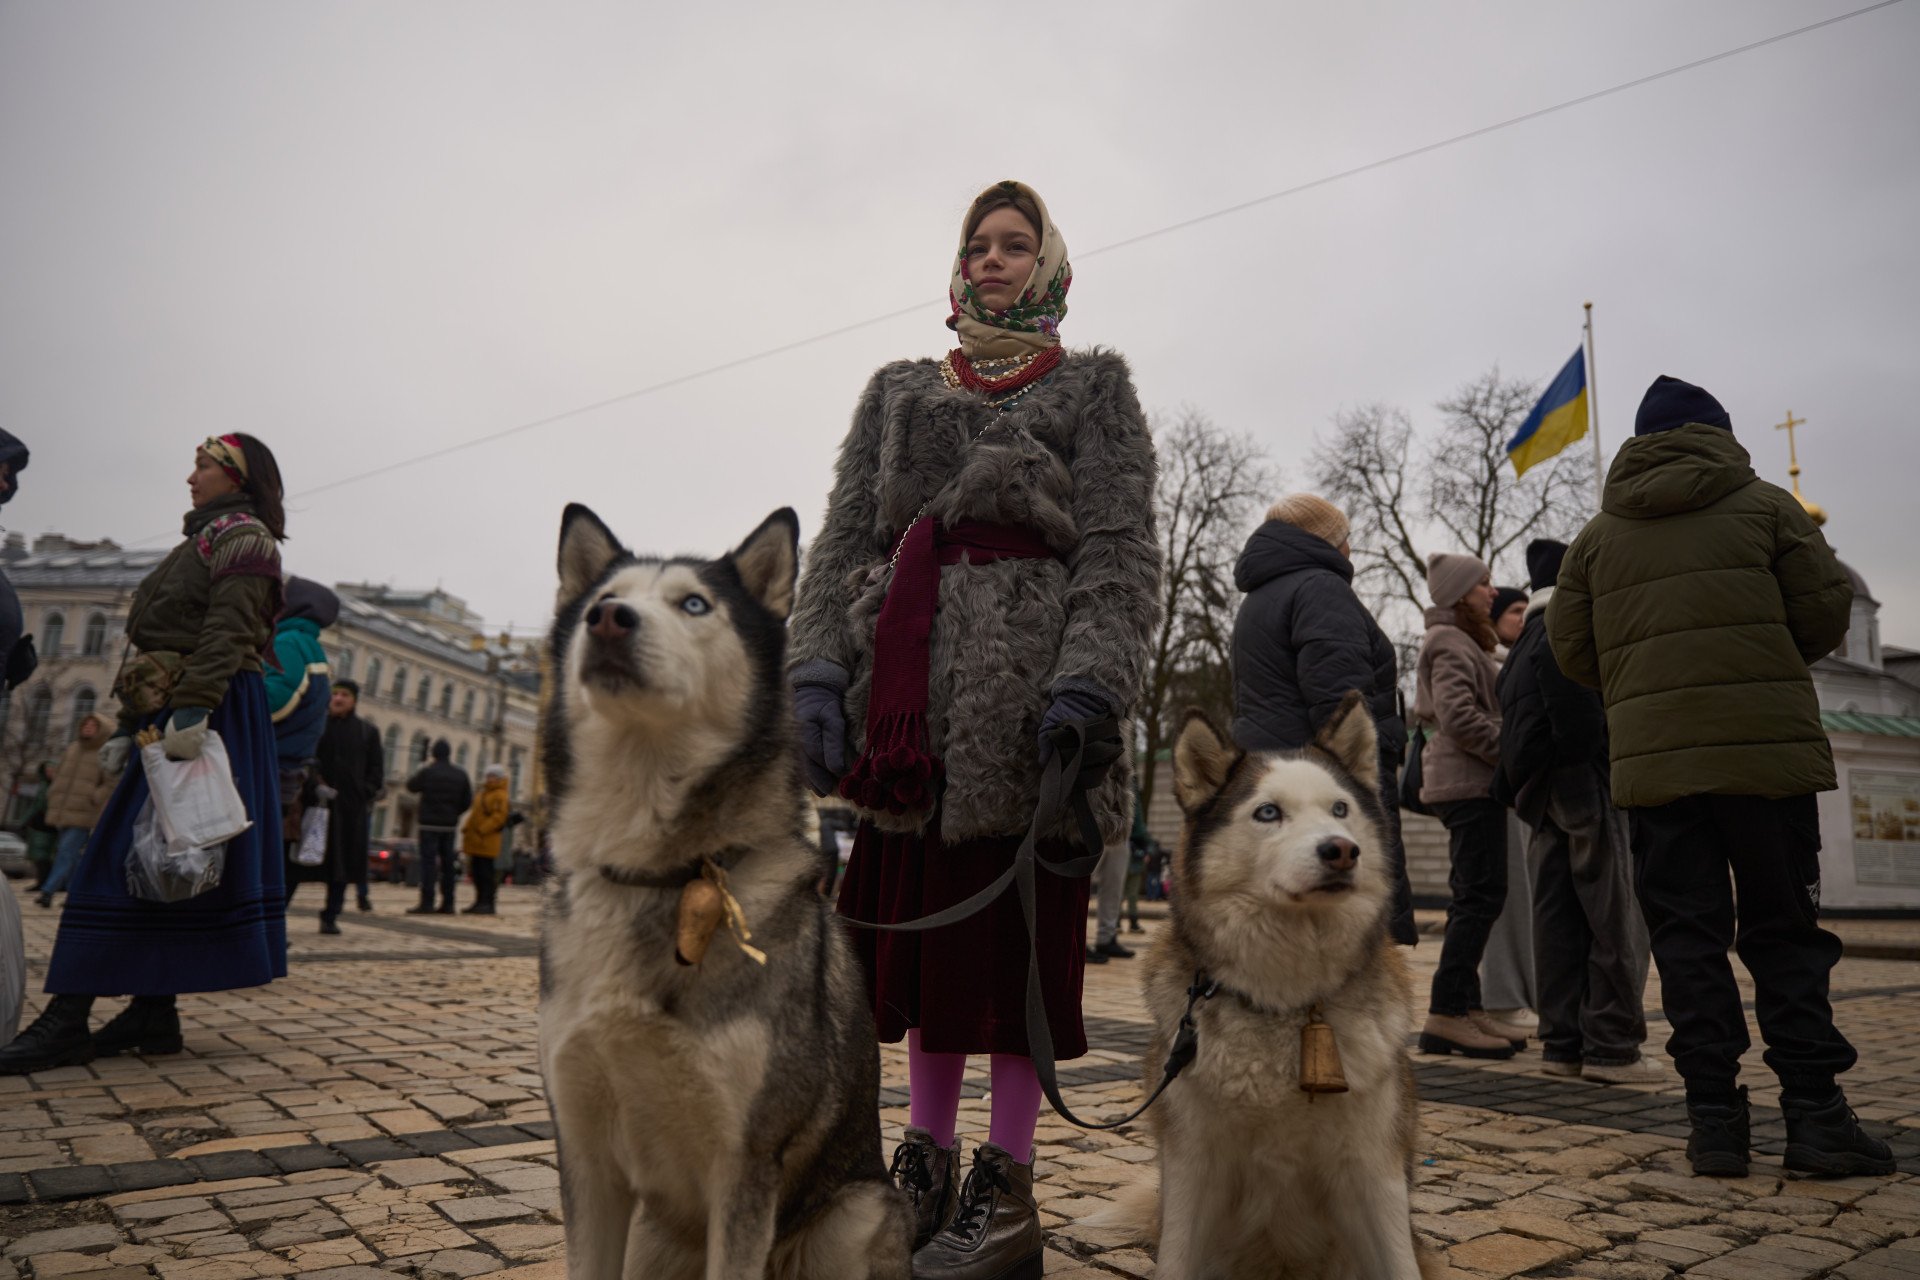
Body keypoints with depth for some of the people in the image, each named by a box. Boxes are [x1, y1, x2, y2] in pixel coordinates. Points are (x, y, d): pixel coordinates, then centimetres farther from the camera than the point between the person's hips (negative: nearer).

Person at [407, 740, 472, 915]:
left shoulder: (427, 771, -9)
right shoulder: (460, 774, 4)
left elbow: (411, 786, 8)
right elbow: (468, 800, 6)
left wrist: (419, 771, 24)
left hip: (430, 823, -4)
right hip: (450, 824, 4)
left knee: (428, 862, -5)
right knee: (448, 863, 9)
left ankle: (427, 903, -9)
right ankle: (447, 904, 10)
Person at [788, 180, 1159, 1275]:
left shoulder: (1096, 387, 11)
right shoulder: (899, 393, 22)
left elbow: (1121, 551, 0)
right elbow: (846, 538, 13)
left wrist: (1087, 687, -15)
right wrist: (818, 668, -2)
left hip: (1029, 689, -4)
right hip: (915, 699, 4)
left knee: (1023, 930, 0)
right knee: (920, 923, 8)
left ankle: (1007, 1186, 12)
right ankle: (928, 1162, 23)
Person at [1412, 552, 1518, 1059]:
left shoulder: (1459, 641, 23)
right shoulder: (1451, 643, -8)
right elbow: (1459, 716, -19)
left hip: (1465, 783, 10)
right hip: (1469, 782, -10)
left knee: (1474, 898, 10)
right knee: (1481, 896, -12)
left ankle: (1464, 1008, 13)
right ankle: (1447, 1013, -12)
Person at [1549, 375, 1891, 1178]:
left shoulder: (1599, 534, 10)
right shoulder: (1764, 506, 4)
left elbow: (1570, 648, 7)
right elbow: (1828, 609, 3)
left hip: (1651, 758, 2)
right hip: (1768, 749, -1)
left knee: (1686, 936, 4)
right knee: (1785, 933, 7)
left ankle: (1714, 1118, 4)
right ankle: (1814, 1112, 6)